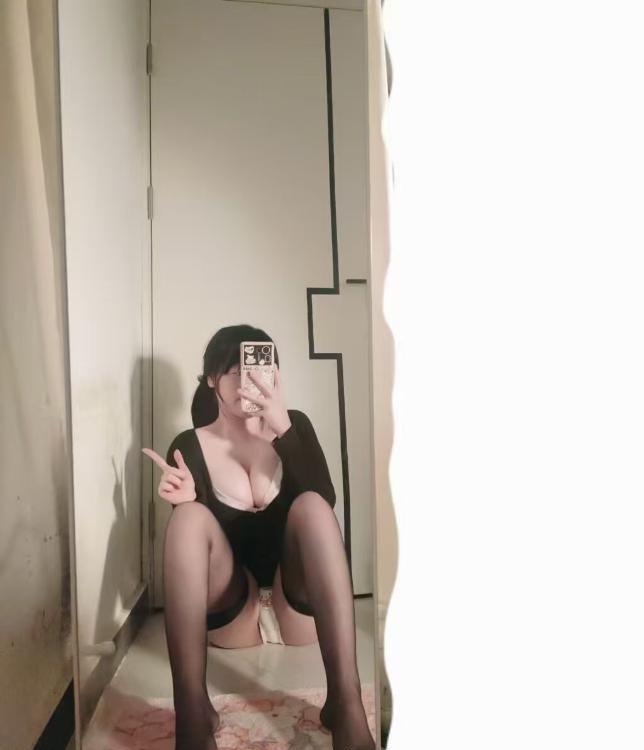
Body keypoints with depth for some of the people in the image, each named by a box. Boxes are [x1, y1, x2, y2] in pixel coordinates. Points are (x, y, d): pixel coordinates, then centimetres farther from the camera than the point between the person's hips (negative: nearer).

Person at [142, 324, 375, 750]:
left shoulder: (295, 425, 2)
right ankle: (192, 714, -38)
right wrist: (187, 500, -22)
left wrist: (283, 430, -25)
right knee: (190, 515, -26)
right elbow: (188, 538, -1)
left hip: (298, 610, 1)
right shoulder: (189, 446, 0)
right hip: (232, 617, 0)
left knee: (310, 505, -28)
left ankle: (346, 703, -37)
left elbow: (326, 501, -13)